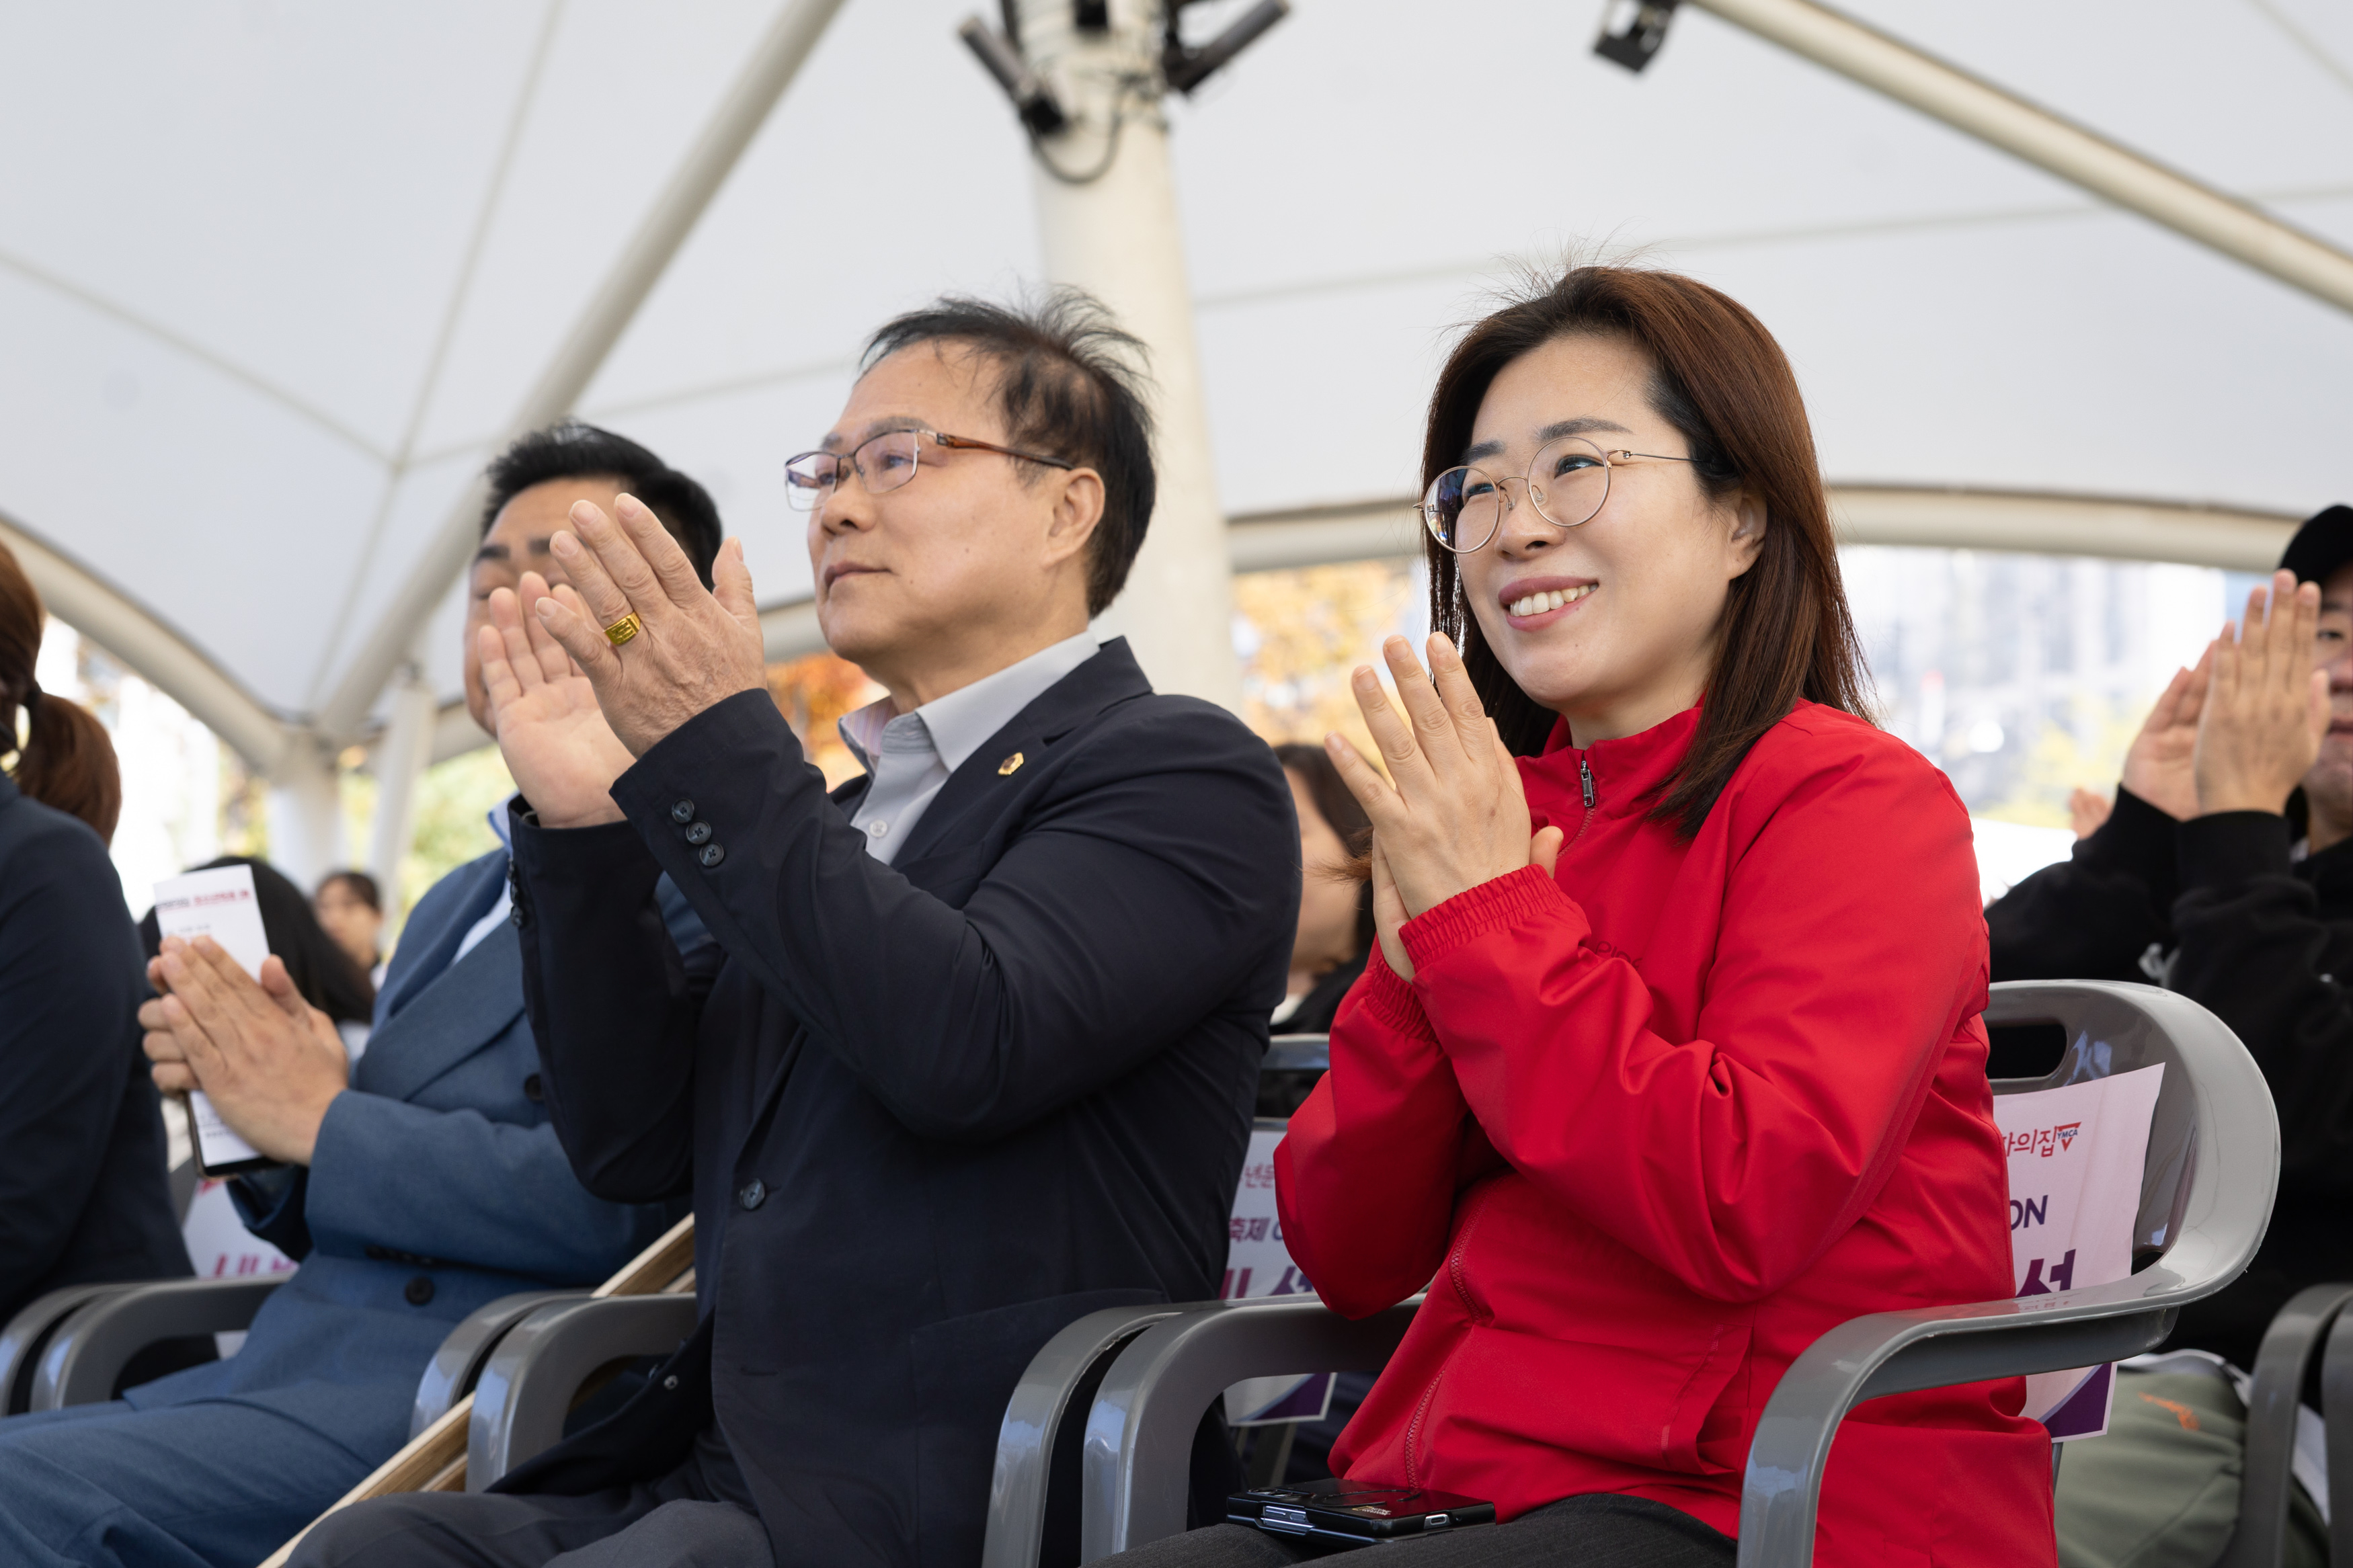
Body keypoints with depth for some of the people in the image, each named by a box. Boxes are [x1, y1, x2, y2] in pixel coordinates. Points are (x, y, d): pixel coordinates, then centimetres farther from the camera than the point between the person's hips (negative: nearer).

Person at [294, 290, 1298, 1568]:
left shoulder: (1182, 775, -2)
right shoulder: (835, 818, 22)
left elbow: (966, 1046, -20)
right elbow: (636, 1145, 18)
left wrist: (713, 750, -18)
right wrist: (580, 826, 7)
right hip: (711, 1465, 7)